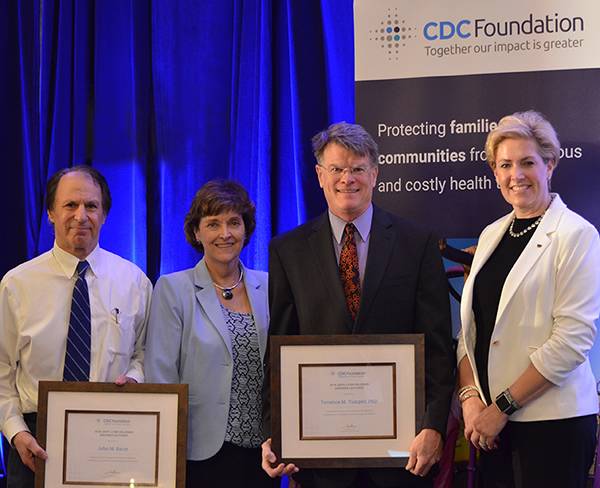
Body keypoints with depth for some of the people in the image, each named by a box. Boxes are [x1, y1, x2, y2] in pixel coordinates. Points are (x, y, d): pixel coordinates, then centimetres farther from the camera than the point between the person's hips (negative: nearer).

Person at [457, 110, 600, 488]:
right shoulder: (492, 235, 11)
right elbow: (470, 326, 10)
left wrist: (503, 407, -14)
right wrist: (470, 396, -4)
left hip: (552, 419, -5)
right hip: (490, 418, 6)